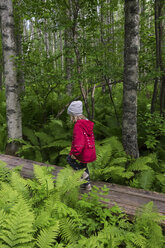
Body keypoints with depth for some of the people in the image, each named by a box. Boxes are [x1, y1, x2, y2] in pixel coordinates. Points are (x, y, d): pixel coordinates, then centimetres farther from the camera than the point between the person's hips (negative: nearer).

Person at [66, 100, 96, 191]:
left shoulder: (78, 126, -22)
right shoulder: (87, 123, 7)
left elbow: (79, 142, -30)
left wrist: (74, 154, -21)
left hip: (83, 153, -8)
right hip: (90, 152, 8)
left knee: (69, 158, 15)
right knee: (83, 165, 25)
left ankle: (83, 174, 7)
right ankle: (87, 184, 37)